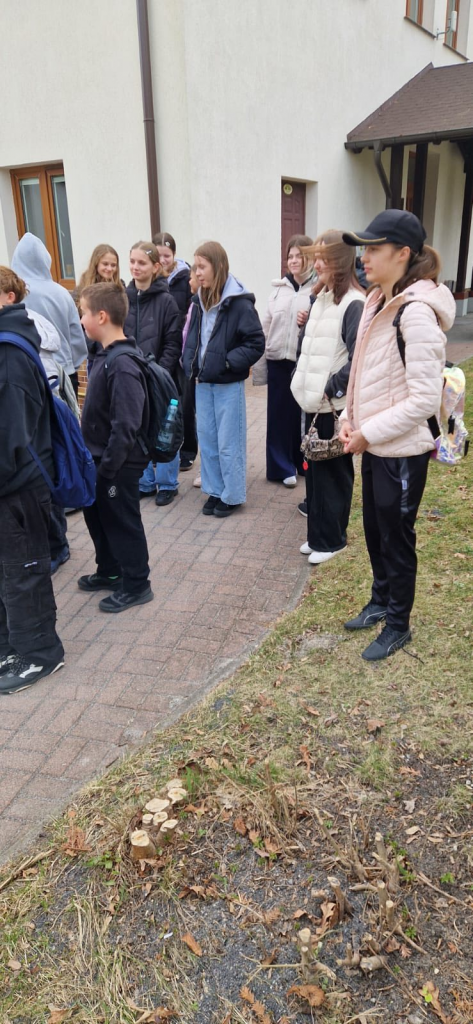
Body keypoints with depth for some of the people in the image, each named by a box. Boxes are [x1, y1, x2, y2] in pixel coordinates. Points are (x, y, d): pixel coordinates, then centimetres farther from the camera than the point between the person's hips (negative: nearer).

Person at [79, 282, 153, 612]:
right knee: (97, 517, 22)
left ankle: (136, 585, 23)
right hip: (101, 459, 10)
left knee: (123, 523, 6)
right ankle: (109, 571, 41)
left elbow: (125, 426, -27)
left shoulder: (123, 366, -25)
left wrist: (108, 466, -21)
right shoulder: (105, 356, 5)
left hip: (119, 465, -9)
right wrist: (97, 460, 15)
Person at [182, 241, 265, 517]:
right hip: (203, 382, 7)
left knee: (228, 442, 3)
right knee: (207, 439, 13)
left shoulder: (239, 302, -14)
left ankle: (233, 495, 17)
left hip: (228, 384, -7)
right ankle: (215, 491, 26)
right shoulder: (200, 301, 6)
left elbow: (256, 342, -14)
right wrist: (190, 363, 0)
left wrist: (228, 362, -17)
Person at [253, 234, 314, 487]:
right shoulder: (279, 288, 8)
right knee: (279, 415, 7)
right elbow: (266, 327, 6)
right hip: (278, 360, 4)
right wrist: (259, 365, 3)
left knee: (305, 414, 8)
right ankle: (282, 466, 19)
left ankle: (305, 461, 27)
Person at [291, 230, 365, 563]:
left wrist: (331, 389, -18)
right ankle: (319, 534, 25)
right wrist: (304, 382, 10)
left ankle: (331, 539, 17)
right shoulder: (322, 298, 13)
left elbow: (358, 360, -22)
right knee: (315, 469, 13)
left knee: (333, 471, 3)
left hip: (335, 405, -8)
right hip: (314, 401, 8)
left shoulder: (354, 304, -14)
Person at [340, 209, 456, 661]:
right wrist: (350, 419, 3)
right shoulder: (377, 303, 8)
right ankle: (380, 602, 42)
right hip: (375, 446, 8)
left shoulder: (416, 312, -20)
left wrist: (369, 433, -18)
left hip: (401, 450, -8)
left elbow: (424, 398, -23)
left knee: (396, 538, 7)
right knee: (374, 530, 21)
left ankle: (398, 626, 27)